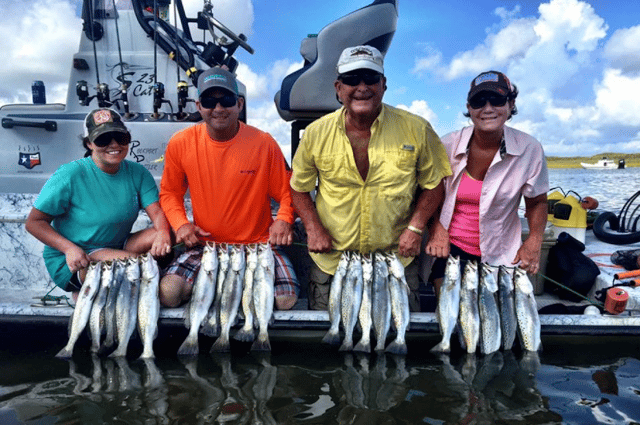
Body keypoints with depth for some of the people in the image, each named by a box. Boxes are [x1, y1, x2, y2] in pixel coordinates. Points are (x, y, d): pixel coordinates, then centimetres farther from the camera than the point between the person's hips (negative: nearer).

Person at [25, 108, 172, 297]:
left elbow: (157, 212, -10)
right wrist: (69, 248, -26)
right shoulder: (70, 175, -14)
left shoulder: (137, 173, -1)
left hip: (117, 247, 5)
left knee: (170, 234, -17)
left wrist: (163, 234, -35)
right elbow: (34, 222, -9)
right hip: (69, 260, -5)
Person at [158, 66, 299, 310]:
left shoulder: (263, 144, -6)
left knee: (286, 299, -21)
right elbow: (170, 192, 13)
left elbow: (286, 192, 3)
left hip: (259, 244, -1)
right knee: (169, 293, -21)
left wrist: (284, 219, -18)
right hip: (204, 244, 1)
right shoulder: (180, 144, -1)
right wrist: (180, 223, -6)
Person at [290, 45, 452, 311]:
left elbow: (433, 184, 2)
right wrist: (313, 228, -7)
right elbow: (299, 188, 6)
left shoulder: (417, 130, -7)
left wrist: (415, 228, -9)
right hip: (330, 261, 1)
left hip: (396, 260, 0)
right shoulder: (316, 134, -4)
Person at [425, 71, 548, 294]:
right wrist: (436, 228, -8)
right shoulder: (448, 145, -9)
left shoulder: (529, 149, -9)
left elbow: (537, 202, 5)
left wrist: (534, 241, -7)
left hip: (500, 257, 0)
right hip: (450, 250, 0)